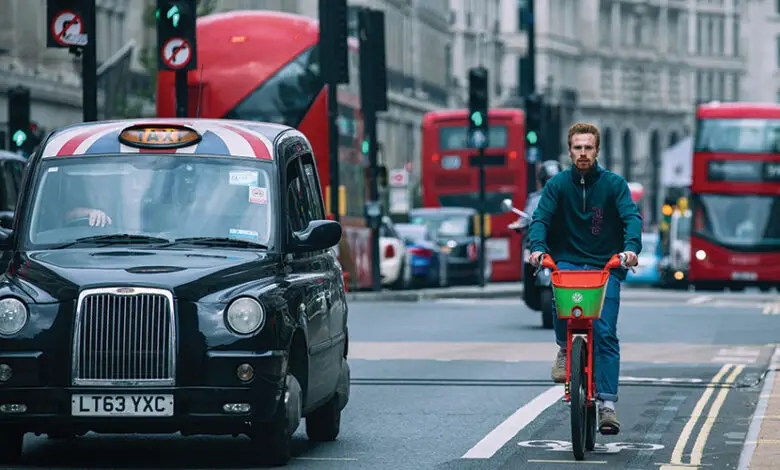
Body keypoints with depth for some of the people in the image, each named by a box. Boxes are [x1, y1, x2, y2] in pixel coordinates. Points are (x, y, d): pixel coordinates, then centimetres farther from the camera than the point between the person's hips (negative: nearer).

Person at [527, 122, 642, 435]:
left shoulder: (613, 184, 1)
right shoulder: (558, 184, 3)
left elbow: (631, 217, -11)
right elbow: (541, 218, -6)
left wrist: (631, 247, -31)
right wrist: (537, 247, -27)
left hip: (606, 266, 0)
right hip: (568, 261, 0)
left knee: (606, 335, -11)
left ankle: (607, 405, -11)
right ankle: (565, 349, -5)